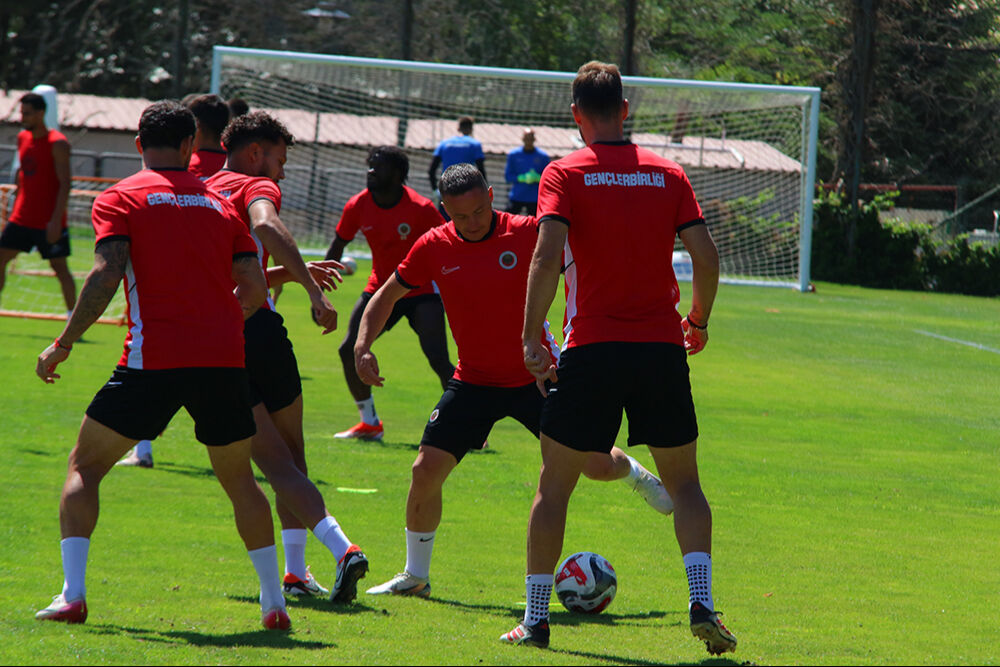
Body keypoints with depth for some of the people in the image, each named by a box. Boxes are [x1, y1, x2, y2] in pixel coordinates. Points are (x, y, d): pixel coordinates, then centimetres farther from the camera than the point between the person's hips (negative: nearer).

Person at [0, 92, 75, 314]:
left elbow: (65, 183, -17)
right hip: (22, 218, 7)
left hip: (49, 222, -7)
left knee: (60, 268, -1)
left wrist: (56, 220, -23)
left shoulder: (57, 143, -13)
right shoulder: (22, 138, 9)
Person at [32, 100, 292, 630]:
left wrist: (63, 344, -4)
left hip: (154, 358, -3)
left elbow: (106, 275, -9)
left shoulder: (120, 199, 5)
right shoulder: (220, 205, 16)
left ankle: (72, 594, -4)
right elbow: (254, 288, 9)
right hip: (225, 358, 3)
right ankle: (274, 602, 14)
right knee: (238, 478, 19)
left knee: (85, 465, 10)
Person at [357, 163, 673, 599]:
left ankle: (635, 475, 38)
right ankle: (415, 576, 11)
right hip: (473, 381, 2)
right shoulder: (434, 248, -7)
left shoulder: (527, 234, -14)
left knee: (597, 465, -2)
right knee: (426, 470, -9)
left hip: (535, 377, -2)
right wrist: (363, 345, -8)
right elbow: (387, 296, 6)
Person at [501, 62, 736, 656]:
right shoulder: (667, 174, 7)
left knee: (555, 485, 10)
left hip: (592, 349, -2)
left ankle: (535, 619, 9)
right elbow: (706, 255, 1)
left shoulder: (565, 175, -1)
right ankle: (702, 602, -5)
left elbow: (548, 255, -14)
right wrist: (699, 320, 17)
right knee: (684, 483, 13)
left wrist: (532, 338, -9)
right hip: (663, 348, 2)